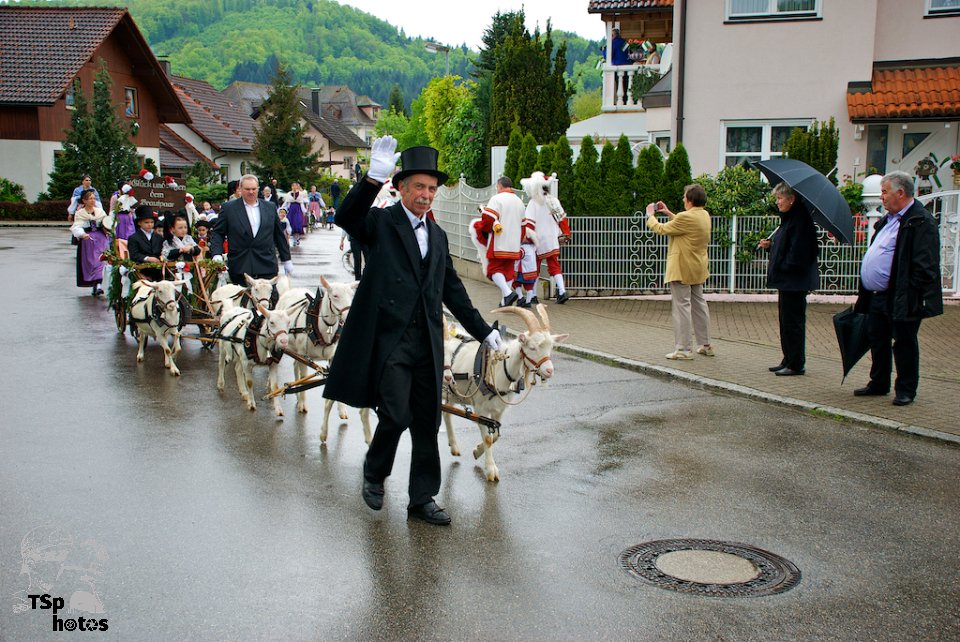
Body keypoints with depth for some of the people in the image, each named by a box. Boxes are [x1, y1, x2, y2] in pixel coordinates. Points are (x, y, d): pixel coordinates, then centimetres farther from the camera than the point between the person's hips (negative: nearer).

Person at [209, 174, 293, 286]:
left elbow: (279, 235, 16)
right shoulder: (228, 208, 5)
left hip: (267, 267, 2)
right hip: (240, 268, -1)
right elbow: (217, 233, 5)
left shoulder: (270, 207, 12)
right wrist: (217, 254, -12)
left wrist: (286, 260, 16)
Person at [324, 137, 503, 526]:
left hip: (428, 344, 6)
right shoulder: (381, 223, -1)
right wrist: (374, 178, -37)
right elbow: (346, 218, -24)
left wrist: (484, 331, 22)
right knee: (396, 415, -8)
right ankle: (374, 471, 22)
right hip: (389, 341, -6)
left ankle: (422, 500, 21)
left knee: (428, 424, 8)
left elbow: (453, 290, 24)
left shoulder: (438, 235, 17)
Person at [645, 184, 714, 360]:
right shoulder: (705, 215, 6)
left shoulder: (686, 217, -22)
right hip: (698, 269, 9)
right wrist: (668, 213, 24)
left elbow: (660, 229, -13)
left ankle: (683, 349, -4)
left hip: (682, 270, -9)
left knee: (681, 307, -5)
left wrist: (651, 215, 5)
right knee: (699, 305, 16)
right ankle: (705, 345, 23)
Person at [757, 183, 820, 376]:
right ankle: (789, 361, 23)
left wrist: (778, 267, -14)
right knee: (786, 321, 15)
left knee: (793, 322, -3)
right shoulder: (788, 219, 14)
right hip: (787, 280, 10)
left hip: (795, 280, -10)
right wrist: (770, 245, 5)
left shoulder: (800, 220, -17)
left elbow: (797, 254, -22)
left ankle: (796, 364, 4)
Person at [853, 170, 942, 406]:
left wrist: (911, 297, -22)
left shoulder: (920, 221, -14)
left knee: (904, 342, 2)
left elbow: (924, 266, -19)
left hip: (901, 299, -9)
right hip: (878, 297, 9)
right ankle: (878, 384, 29)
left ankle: (906, 390, 13)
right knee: (878, 340, 16)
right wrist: (866, 294, 18)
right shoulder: (888, 220, 16)